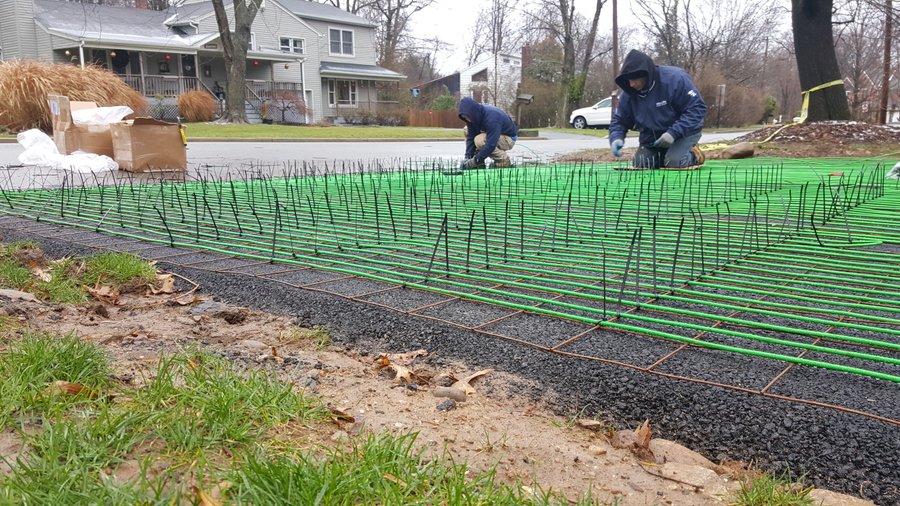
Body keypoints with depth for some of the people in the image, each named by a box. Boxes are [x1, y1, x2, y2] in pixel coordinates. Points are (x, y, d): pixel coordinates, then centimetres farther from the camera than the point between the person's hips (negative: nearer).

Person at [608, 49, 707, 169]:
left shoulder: (675, 78, -27)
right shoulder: (629, 93, -11)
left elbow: (697, 108, -26)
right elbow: (619, 120, -1)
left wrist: (674, 133, -35)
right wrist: (616, 139, -25)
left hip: (684, 131, -5)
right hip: (651, 136, 6)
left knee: (674, 162, -27)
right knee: (640, 164, 0)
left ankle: (694, 156, 7)